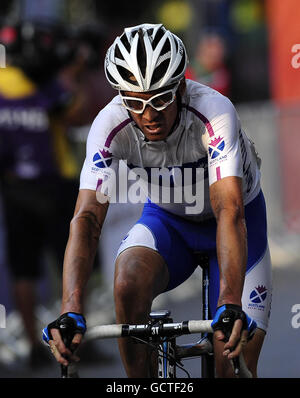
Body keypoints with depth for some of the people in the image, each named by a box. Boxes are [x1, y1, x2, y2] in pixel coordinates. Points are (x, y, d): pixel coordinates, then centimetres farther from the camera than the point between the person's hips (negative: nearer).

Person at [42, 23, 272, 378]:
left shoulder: (214, 113, -35)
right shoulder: (111, 124, -28)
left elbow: (230, 211, -45)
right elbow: (87, 217, -35)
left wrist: (230, 305, -58)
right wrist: (71, 311, -50)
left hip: (236, 220, -2)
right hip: (166, 219, 2)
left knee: (235, 363, -12)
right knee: (129, 286, -31)